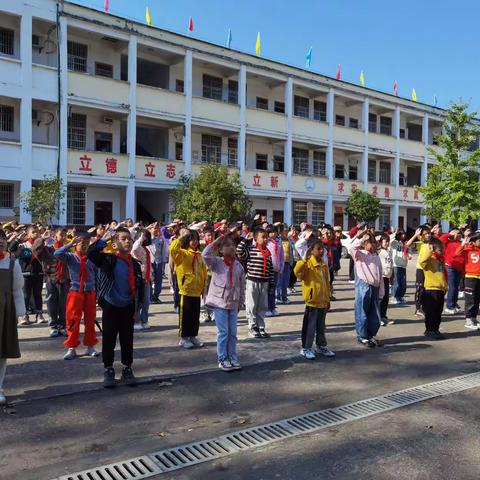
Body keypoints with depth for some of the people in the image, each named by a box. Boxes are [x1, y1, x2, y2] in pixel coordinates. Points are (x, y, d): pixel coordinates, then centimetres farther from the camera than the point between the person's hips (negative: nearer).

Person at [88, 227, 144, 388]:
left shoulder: (135, 264, 2)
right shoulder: (108, 259, -10)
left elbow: (139, 287, 9)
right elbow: (91, 253, -27)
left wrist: (136, 307, 9)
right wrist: (103, 240, -24)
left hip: (127, 307, 4)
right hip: (110, 306, -3)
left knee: (127, 340, 11)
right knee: (109, 340, 6)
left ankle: (127, 369, 24)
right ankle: (108, 370, 20)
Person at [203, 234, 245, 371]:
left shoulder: (239, 265, 5)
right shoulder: (216, 262, -4)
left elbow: (242, 286, 11)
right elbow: (205, 255, -25)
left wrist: (240, 303, 11)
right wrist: (218, 240, -18)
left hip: (233, 303, 4)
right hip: (220, 302, -4)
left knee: (232, 333, 9)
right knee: (223, 332, 0)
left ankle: (232, 358, 21)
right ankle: (223, 359, 12)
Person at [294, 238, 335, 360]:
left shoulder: (324, 265, 10)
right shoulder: (307, 264, -11)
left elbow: (327, 283, 16)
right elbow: (297, 272, -31)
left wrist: (328, 299, 16)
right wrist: (304, 260, -39)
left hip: (323, 301, 7)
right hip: (312, 300, -7)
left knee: (321, 326, 19)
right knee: (310, 326, 1)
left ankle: (321, 346, 32)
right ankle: (306, 348, 12)